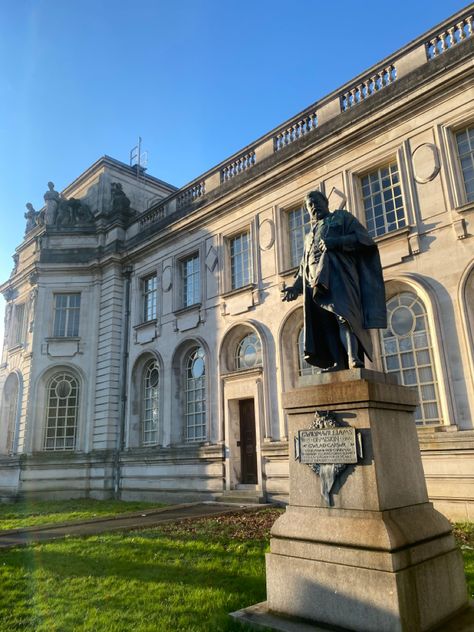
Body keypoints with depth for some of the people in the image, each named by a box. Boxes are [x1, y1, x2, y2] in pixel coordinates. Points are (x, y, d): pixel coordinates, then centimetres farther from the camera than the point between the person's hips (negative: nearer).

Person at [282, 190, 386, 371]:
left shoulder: (341, 217, 19)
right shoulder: (309, 236, 34)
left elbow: (363, 238, 3)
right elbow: (303, 267, 28)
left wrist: (336, 242, -12)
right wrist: (295, 286, 10)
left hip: (337, 272, -6)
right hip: (315, 280, 6)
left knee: (342, 313, -24)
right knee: (326, 323, -7)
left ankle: (353, 359, -35)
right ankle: (338, 363, -13)